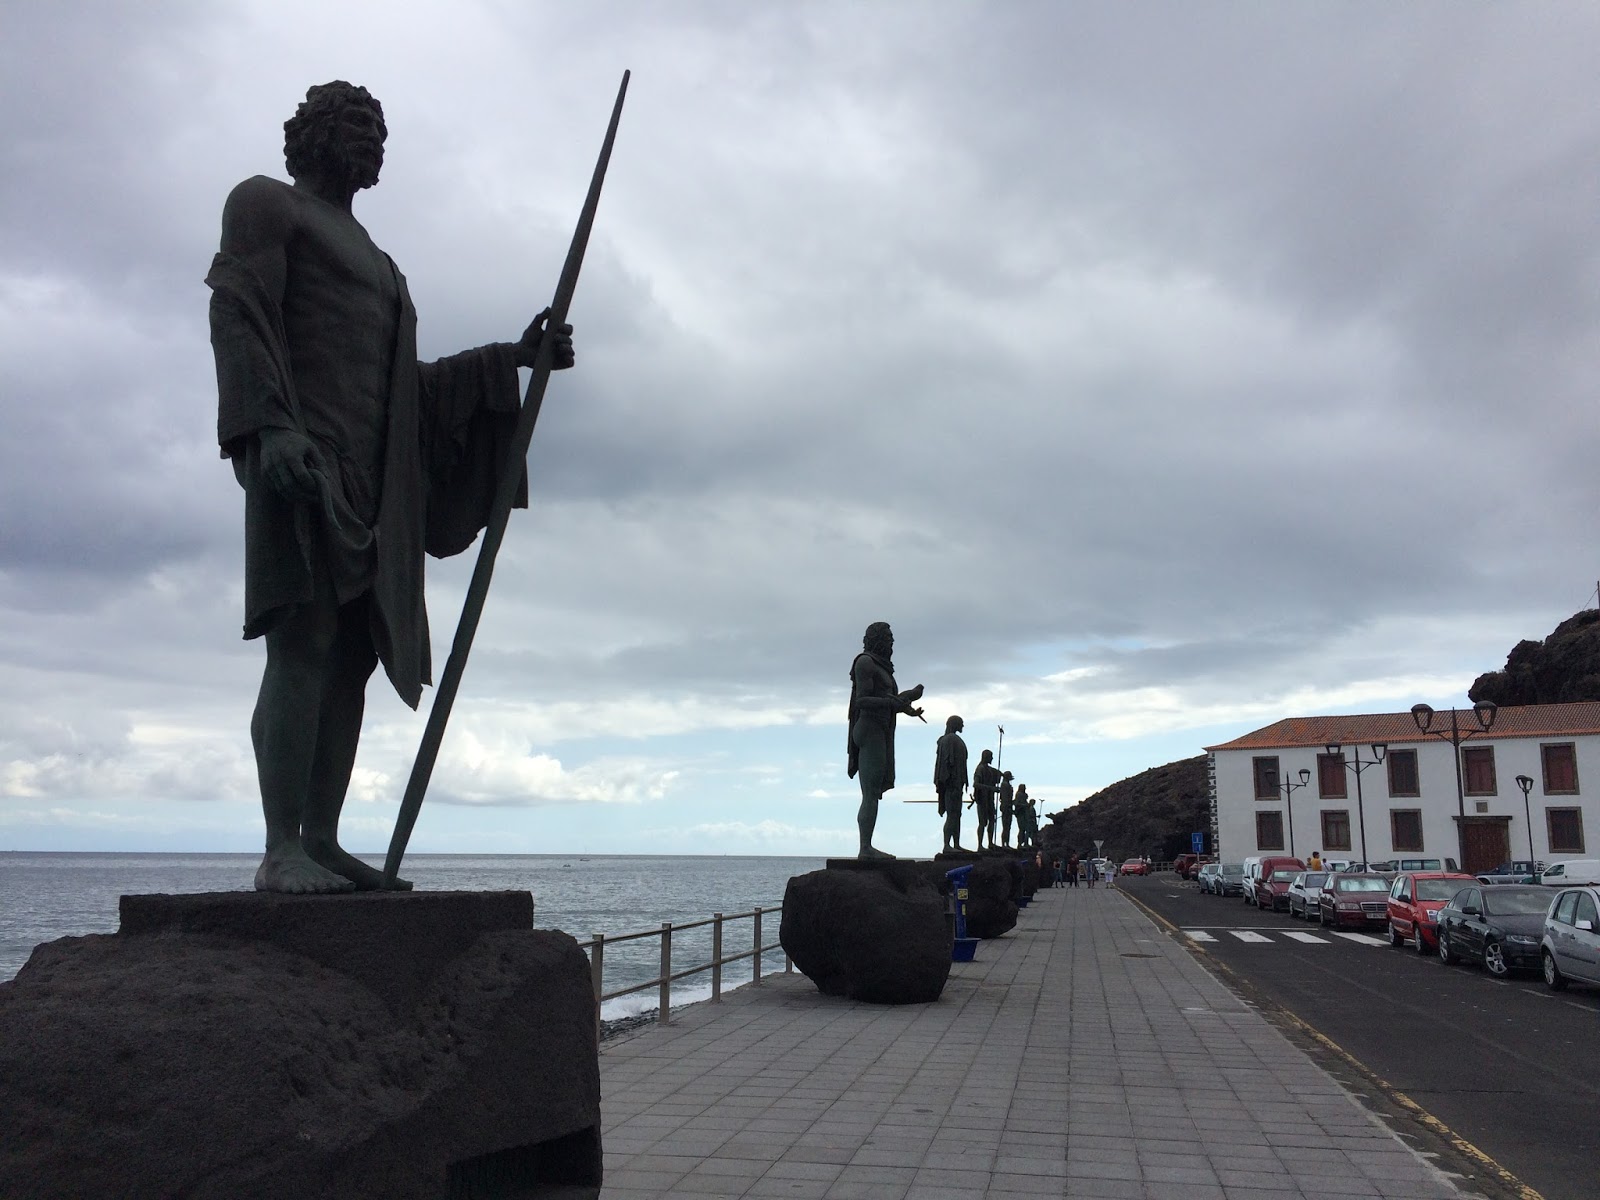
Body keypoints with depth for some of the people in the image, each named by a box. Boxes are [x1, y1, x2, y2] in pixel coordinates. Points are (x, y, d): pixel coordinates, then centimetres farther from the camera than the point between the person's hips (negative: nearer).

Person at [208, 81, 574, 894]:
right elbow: (237, 313, -7)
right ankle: (281, 851, -17)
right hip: (303, 460, -8)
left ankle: (321, 842, 2)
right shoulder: (267, 204, 10)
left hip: (369, 479, 8)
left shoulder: (365, 255, 31)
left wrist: (513, 356, 17)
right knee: (305, 644, -17)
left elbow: (402, 385, 25)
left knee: (355, 654, 0)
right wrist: (271, 426, -23)